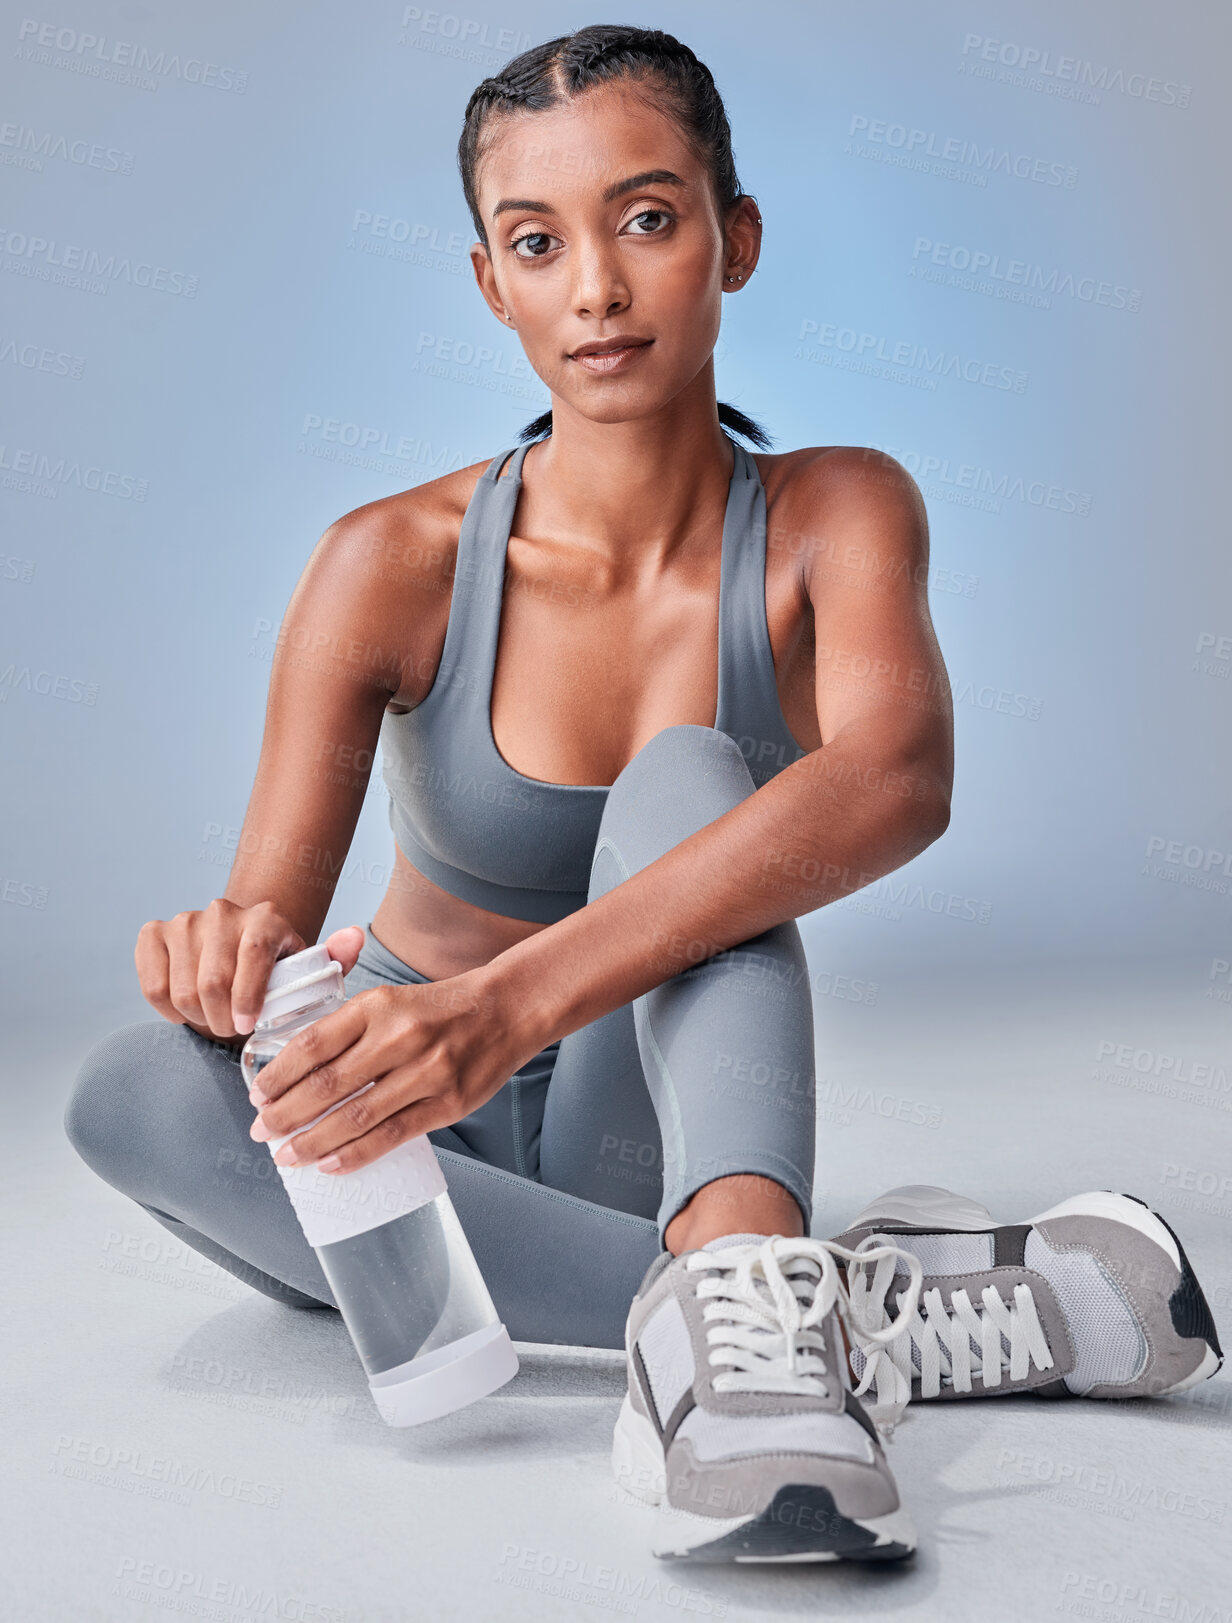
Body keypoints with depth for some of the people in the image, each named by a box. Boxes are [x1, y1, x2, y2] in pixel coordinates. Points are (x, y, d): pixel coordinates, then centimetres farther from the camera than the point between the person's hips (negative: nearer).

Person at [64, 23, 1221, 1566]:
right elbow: (270, 903, -15)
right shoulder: (392, 567, -13)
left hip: (645, 1126, -1)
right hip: (412, 1150, 2)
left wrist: (516, 1000, -49)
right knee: (137, 1087, -31)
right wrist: (230, 951, -41)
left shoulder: (835, 516, -13)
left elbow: (896, 781, -35)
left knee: (683, 773, -27)